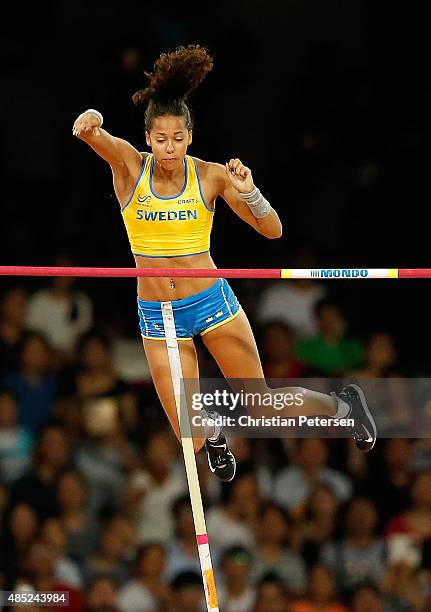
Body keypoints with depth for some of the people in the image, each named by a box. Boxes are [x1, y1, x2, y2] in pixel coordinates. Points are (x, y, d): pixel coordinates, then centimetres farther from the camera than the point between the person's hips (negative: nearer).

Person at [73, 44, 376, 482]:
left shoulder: (210, 176, -6)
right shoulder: (129, 165, -7)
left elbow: (272, 230, -4)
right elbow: (95, 138, -28)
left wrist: (249, 192, -23)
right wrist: (89, 124, -51)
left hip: (211, 300, -1)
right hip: (157, 314, 1)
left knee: (264, 409, 0)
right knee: (192, 440, -5)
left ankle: (343, 404, 30)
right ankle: (214, 433, 34)